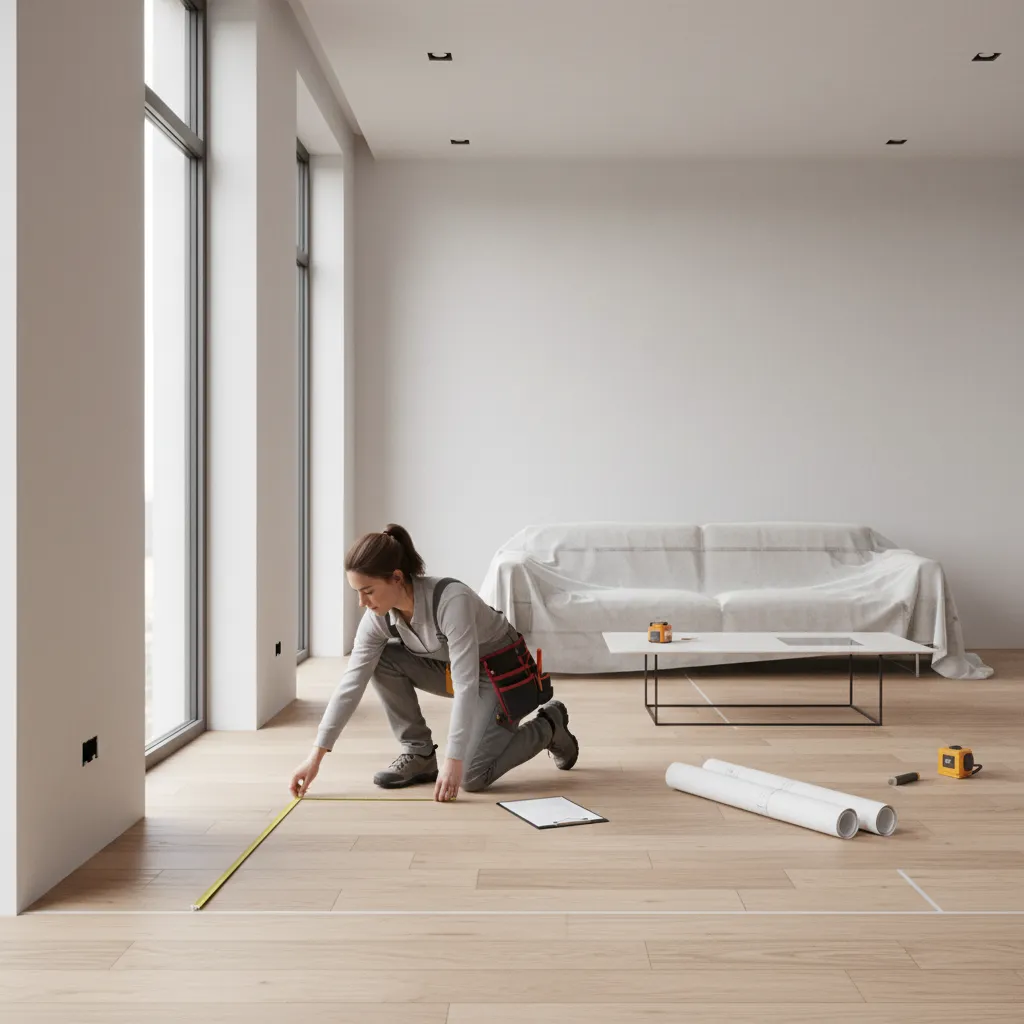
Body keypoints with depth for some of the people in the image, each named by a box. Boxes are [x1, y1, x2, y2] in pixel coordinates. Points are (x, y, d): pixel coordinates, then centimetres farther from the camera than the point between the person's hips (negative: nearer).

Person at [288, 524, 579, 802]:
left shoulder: (451, 600, -38)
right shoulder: (378, 617, -18)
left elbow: (465, 686, -39)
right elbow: (351, 683, -16)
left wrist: (453, 761, -41)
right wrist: (316, 755, -20)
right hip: (453, 667, 6)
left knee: (471, 776, -18)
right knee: (383, 659, -17)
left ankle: (548, 726, 7)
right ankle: (419, 755, -3)